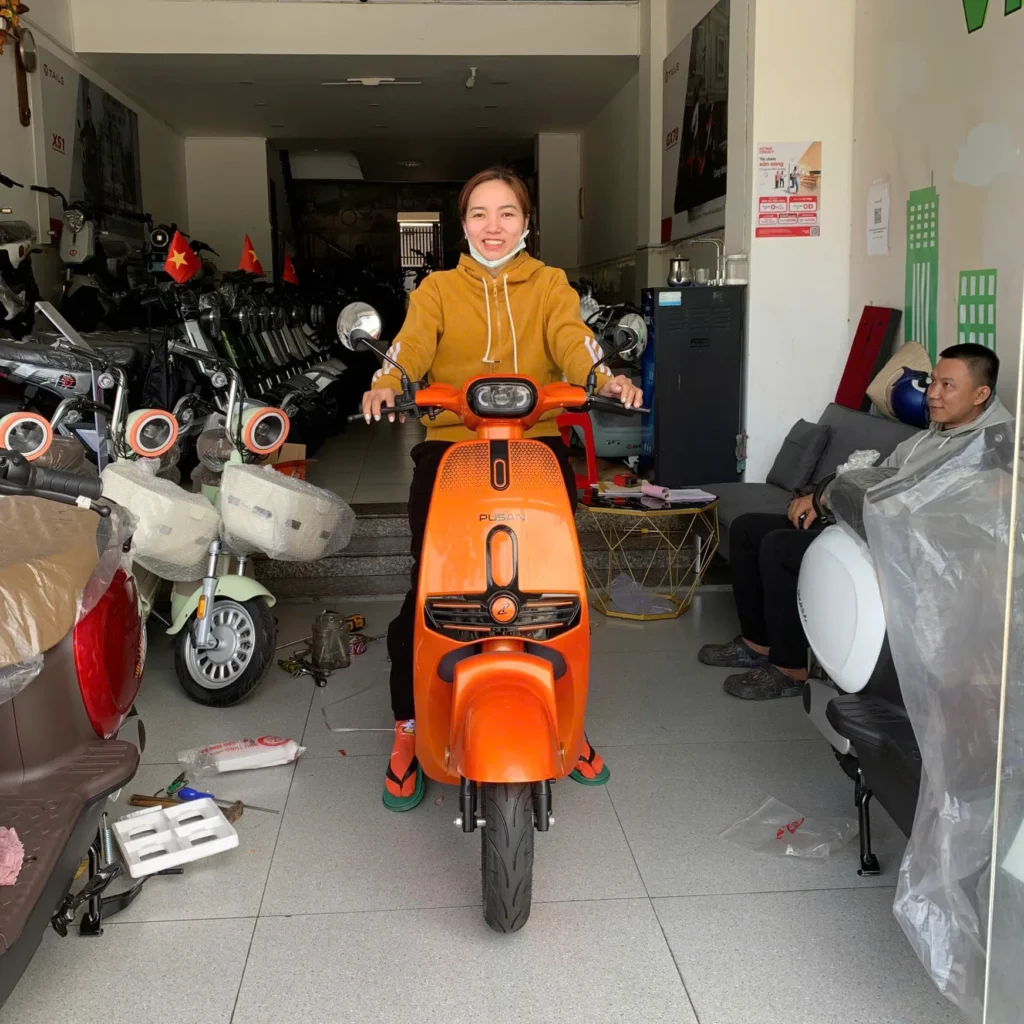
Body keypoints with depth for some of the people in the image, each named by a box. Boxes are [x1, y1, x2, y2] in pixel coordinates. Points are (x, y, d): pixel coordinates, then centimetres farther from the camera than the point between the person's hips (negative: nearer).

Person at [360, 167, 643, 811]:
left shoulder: (550, 285, 14)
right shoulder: (438, 289, 14)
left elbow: (571, 337, -7)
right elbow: (412, 342, -6)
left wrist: (606, 378, -29)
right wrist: (386, 384, -29)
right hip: (450, 444, 0)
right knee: (428, 589, -9)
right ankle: (409, 729, 10)